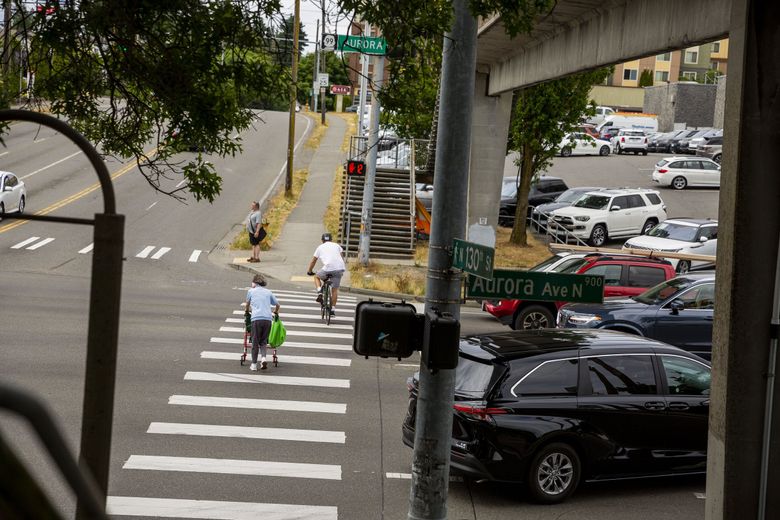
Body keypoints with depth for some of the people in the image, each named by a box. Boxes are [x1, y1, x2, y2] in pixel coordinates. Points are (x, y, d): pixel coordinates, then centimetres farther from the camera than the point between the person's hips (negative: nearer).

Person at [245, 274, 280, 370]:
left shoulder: (251, 291, 14)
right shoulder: (268, 292, 18)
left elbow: (247, 304, 30)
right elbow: (277, 304, 22)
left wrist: (248, 310, 52)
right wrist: (275, 312, 44)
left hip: (256, 318, -2)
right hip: (268, 318, 2)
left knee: (255, 342, 5)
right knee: (264, 341, 13)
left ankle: (254, 364, 5)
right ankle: (263, 358, -10)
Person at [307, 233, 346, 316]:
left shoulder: (320, 247, 20)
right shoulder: (337, 245, 24)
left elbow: (313, 261, 23)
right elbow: (342, 257, 17)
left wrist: (309, 271, 36)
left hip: (327, 268, -2)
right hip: (339, 268, 2)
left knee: (317, 277, 27)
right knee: (334, 290, 13)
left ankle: (319, 292, 4)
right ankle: (333, 310, 11)